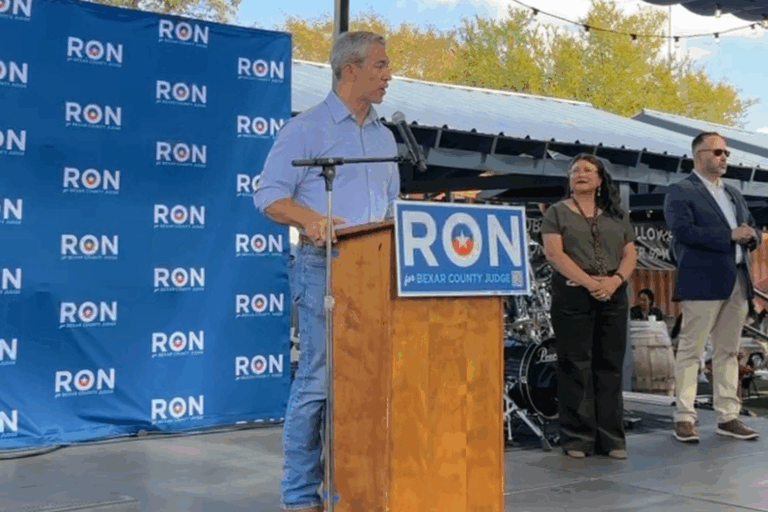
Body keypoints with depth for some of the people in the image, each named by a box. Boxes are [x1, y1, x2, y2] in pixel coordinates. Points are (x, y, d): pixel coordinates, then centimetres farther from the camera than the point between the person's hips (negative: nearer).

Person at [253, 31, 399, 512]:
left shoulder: (384, 137, 18)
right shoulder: (306, 128, -2)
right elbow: (270, 196, -7)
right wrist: (310, 219, -24)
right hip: (325, 268, -6)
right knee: (318, 379, -6)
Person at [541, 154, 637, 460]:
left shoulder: (617, 215, 17)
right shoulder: (557, 213, 6)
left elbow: (630, 255, 11)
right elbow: (554, 253, -7)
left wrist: (616, 279, -11)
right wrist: (588, 281, -18)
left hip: (613, 297, 3)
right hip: (572, 296, -3)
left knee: (610, 366, 4)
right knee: (575, 366, -3)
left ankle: (611, 438, 9)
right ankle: (577, 438, 2)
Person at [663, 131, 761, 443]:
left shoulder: (734, 195, 22)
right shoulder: (680, 192, -3)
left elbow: (752, 231, 20)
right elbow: (683, 231, -17)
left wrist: (750, 236, -4)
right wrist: (729, 235, -16)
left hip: (738, 283, 7)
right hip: (702, 283, -7)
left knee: (728, 352, 9)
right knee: (691, 350, -3)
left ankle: (728, 417, 15)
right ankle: (684, 418, 1)